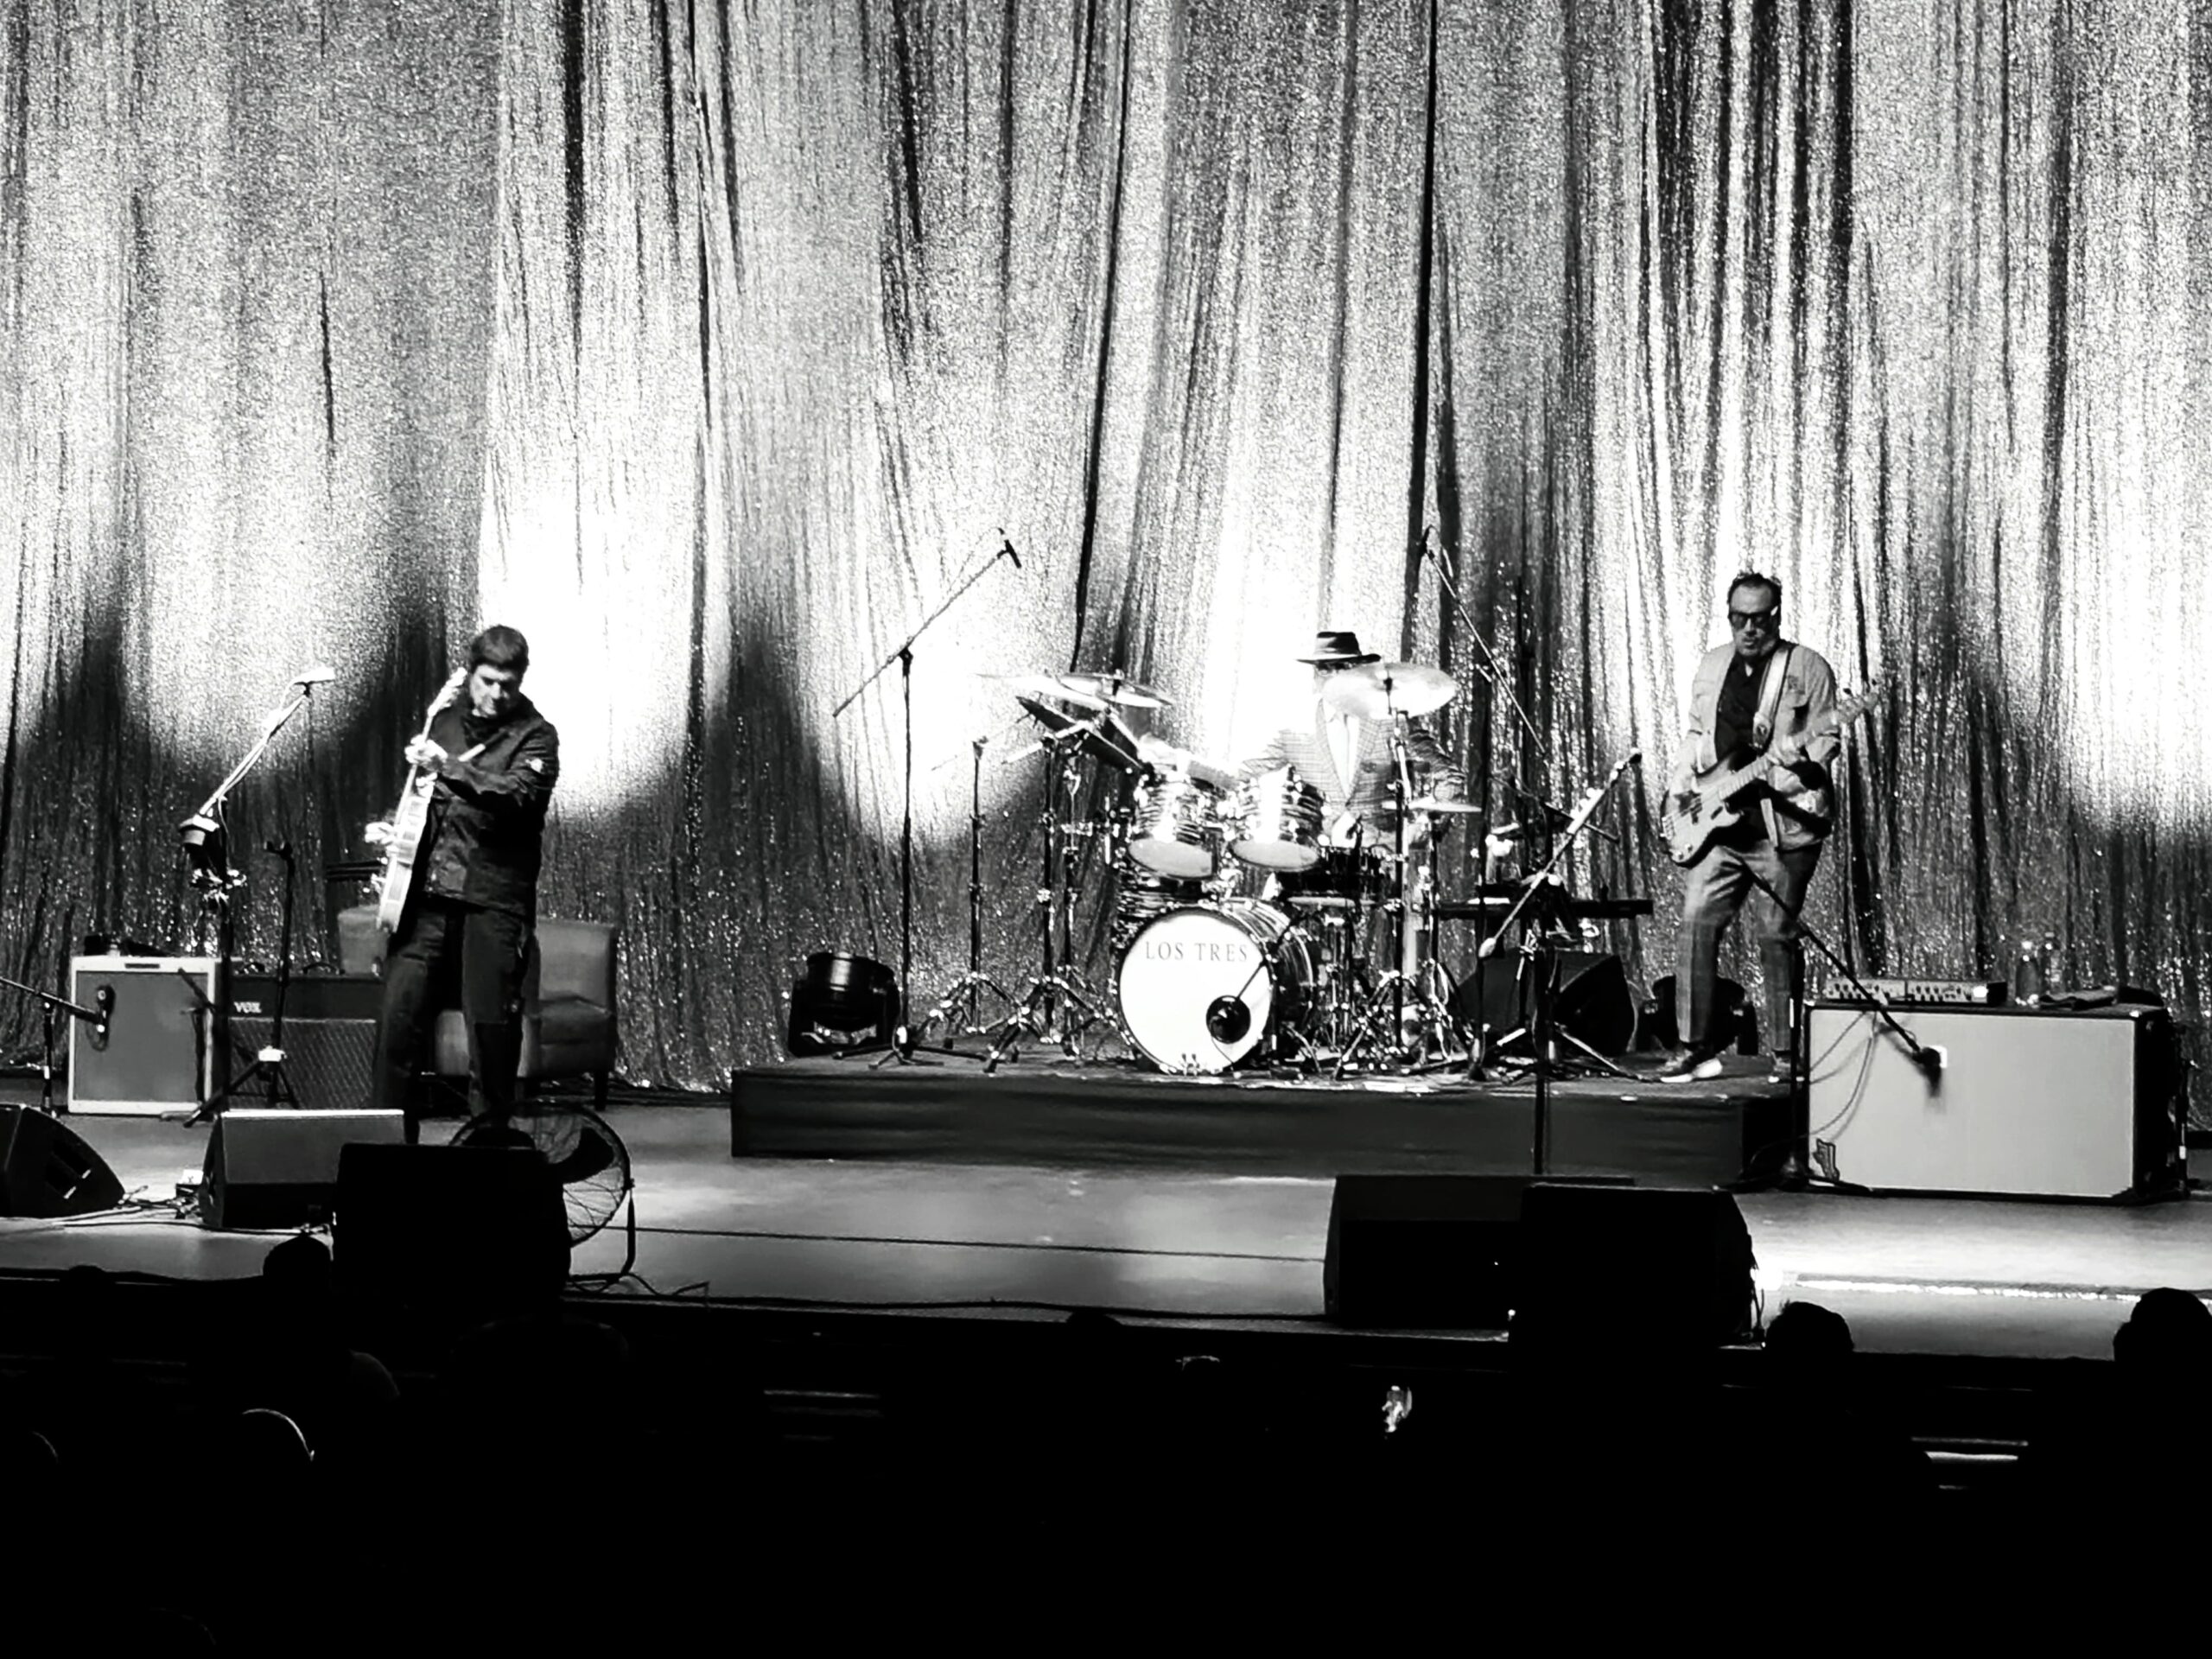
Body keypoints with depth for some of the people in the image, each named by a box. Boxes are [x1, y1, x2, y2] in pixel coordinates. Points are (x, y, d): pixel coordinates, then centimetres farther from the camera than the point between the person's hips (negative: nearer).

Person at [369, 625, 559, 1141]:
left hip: (494, 900, -4)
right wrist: (396, 829, 11)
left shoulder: (535, 736, 0)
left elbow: (515, 795, -20)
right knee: (398, 1019, -3)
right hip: (428, 893, 4)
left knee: (492, 1027, -5)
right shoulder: (445, 721, 16)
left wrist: (447, 766, -29)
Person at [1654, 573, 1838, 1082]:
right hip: (1717, 821, 5)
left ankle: (1786, 1054, 7)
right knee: (1695, 921, -5)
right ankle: (1696, 1045, 1)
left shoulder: (1808, 668, 0)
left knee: (1776, 935, -3)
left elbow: (1827, 738, -2)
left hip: (1781, 823, -5)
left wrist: (1802, 757, -22)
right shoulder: (1712, 665, 16)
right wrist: (1682, 785, 10)